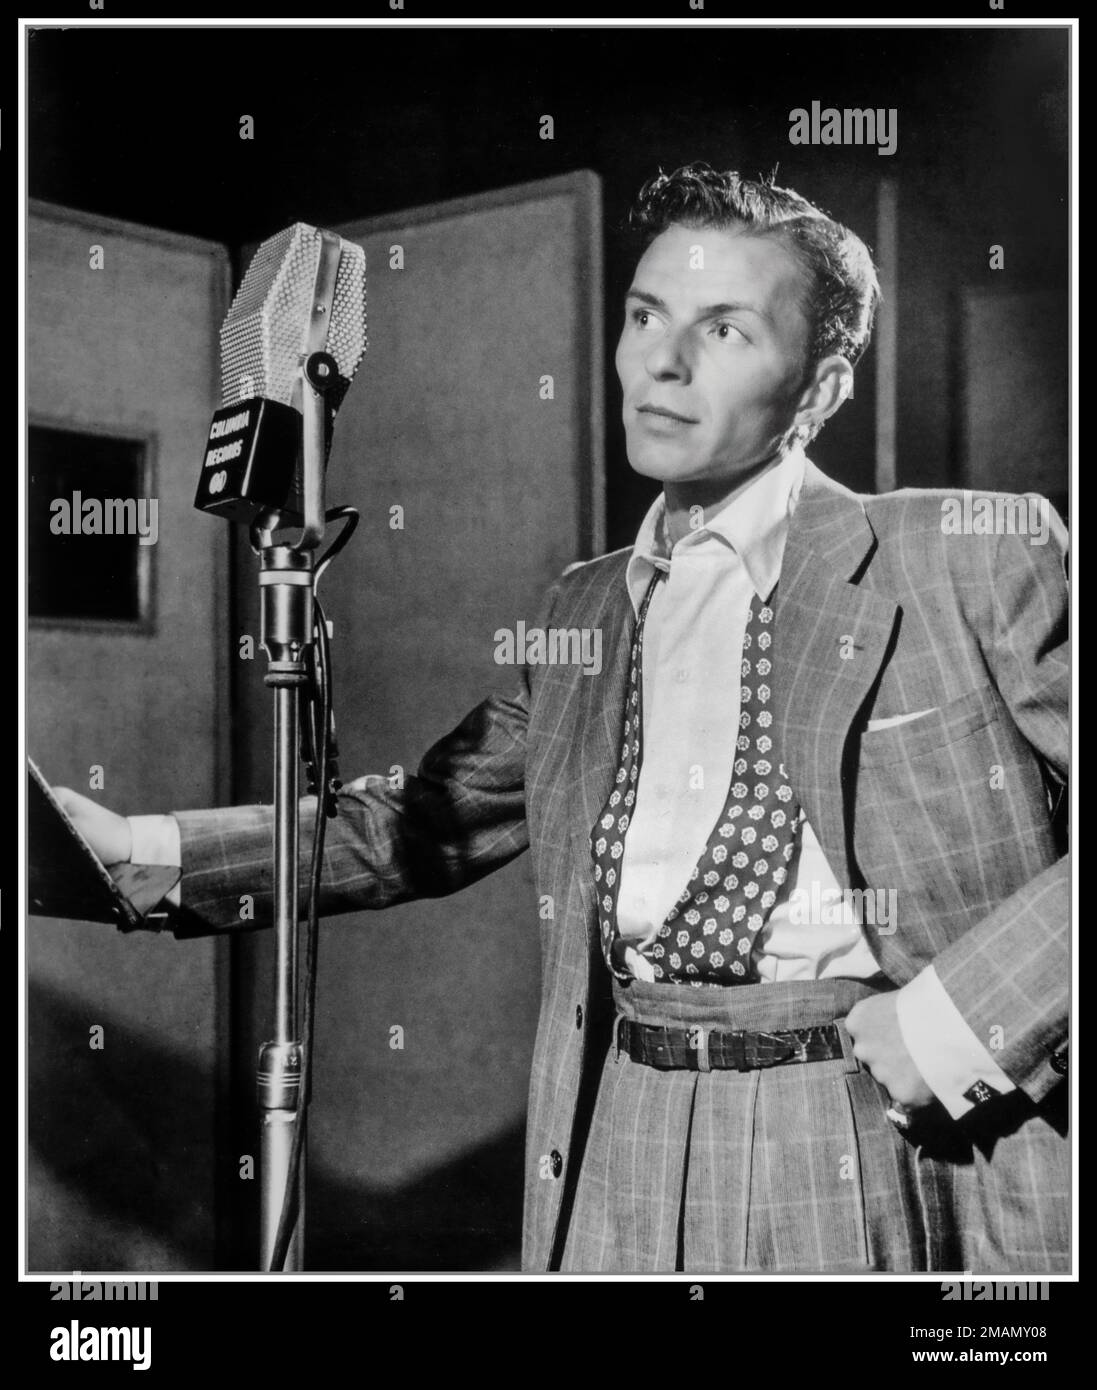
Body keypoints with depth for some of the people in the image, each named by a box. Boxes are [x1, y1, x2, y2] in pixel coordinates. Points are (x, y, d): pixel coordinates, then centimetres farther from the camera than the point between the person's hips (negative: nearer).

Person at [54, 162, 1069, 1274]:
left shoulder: (970, 560, -3)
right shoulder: (582, 612, 13)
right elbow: (424, 825, 15)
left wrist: (965, 1009, -14)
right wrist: (139, 849, 6)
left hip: (895, 1145, -3)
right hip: (623, 1157, 4)